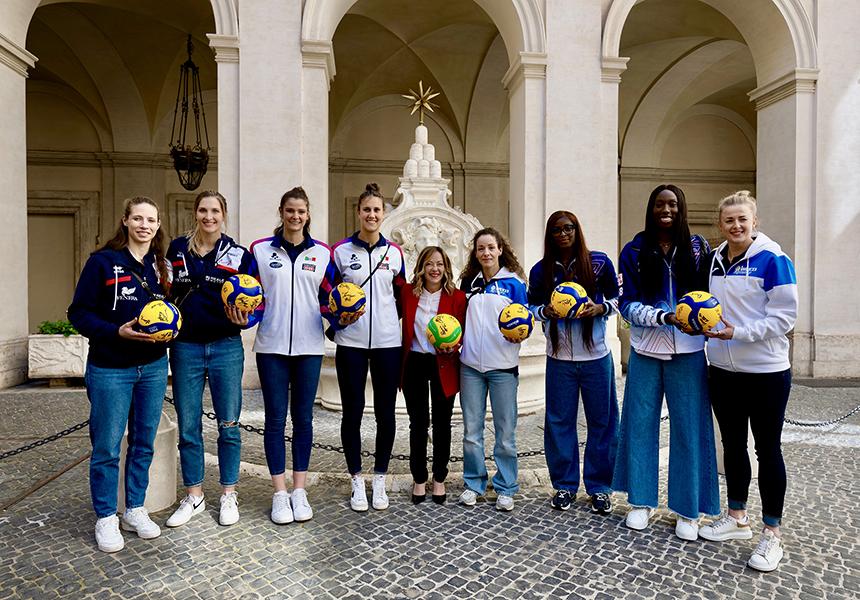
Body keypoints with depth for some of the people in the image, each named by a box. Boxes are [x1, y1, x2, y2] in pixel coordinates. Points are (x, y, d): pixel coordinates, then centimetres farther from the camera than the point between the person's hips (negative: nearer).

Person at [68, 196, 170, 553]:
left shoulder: (160, 265, 7)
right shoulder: (103, 261, -8)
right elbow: (79, 313, -8)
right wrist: (117, 331, -21)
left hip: (153, 367, 5)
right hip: (110, 369, -4)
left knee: (144, 443, 13)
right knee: (107, 447, 4)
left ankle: (135, 510, 29)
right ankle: (106, 518, 22)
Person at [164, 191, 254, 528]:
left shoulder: (238, 255, 1)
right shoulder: (177, 249, 7)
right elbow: (166, 291, 16)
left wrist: (241, 319, -17)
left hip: (226, 347, -2)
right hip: (185, 347, 2)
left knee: (228, 424, 5)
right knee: (188, 427, 8)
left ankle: (229, 495, 21)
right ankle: (193, 496, 25)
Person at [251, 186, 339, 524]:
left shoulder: (322, 253, 6)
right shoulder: (260, 250, 4)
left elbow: (327, 297, 8)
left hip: (309, 346, 1)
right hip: (271, 346, -1)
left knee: (303, 417, 8)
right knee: (276, 418, 3)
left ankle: (299, 491, 20)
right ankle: (280, 493, 15)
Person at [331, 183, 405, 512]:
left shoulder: (394, 252, 7)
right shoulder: (340, 251, 2)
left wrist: (394, 323, 1)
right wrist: (339, 319, -11)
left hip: (387, 341, 1)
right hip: (351, 342, -1)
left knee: (385, 413, 6)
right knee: (352, 411, 5)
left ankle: (380, 479, 23)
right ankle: (357, 481, 21)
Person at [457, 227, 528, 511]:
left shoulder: (514, 282, 1)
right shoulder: (468, 282, 10)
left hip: (503, 366, -2)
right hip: (471, 365, 3)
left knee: (505, 432, 4)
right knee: (471, 430, 8)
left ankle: (505, 488, 18)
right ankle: (473, 483, 23)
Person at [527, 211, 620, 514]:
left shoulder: (599, 262, -2)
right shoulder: (541, 270, 2)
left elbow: (617, 297, 7)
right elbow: (532, 305, 10)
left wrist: (600, 308, -14)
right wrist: (546, 311, -11)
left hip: (597, 356, -1)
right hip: (559, 358, 1)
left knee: (602, 422, 7)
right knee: (560, 421, 7)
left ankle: (600, 487, 22)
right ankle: (564, 485, 23)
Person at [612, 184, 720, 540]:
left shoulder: (697, 247, 4)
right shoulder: (634, 251, 1)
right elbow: (627, 304, -4)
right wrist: (663, 316, -19)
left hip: (688, 352, 0)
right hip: (645, 351, 0)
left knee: (689, 428, 3)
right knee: (640, 425, 6)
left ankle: (688, 511, 19)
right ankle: (641, 502, 23)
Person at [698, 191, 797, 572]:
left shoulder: (772, 259, -11)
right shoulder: (715, 259, 7)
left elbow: (784, 316, -14)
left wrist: (738, 333, -23)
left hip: (766, 371, -6)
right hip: (723, 369, 6)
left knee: (767, 449, 5)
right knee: (732, 444, 15)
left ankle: (771, 533, 18)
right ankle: (737, 517, 31)